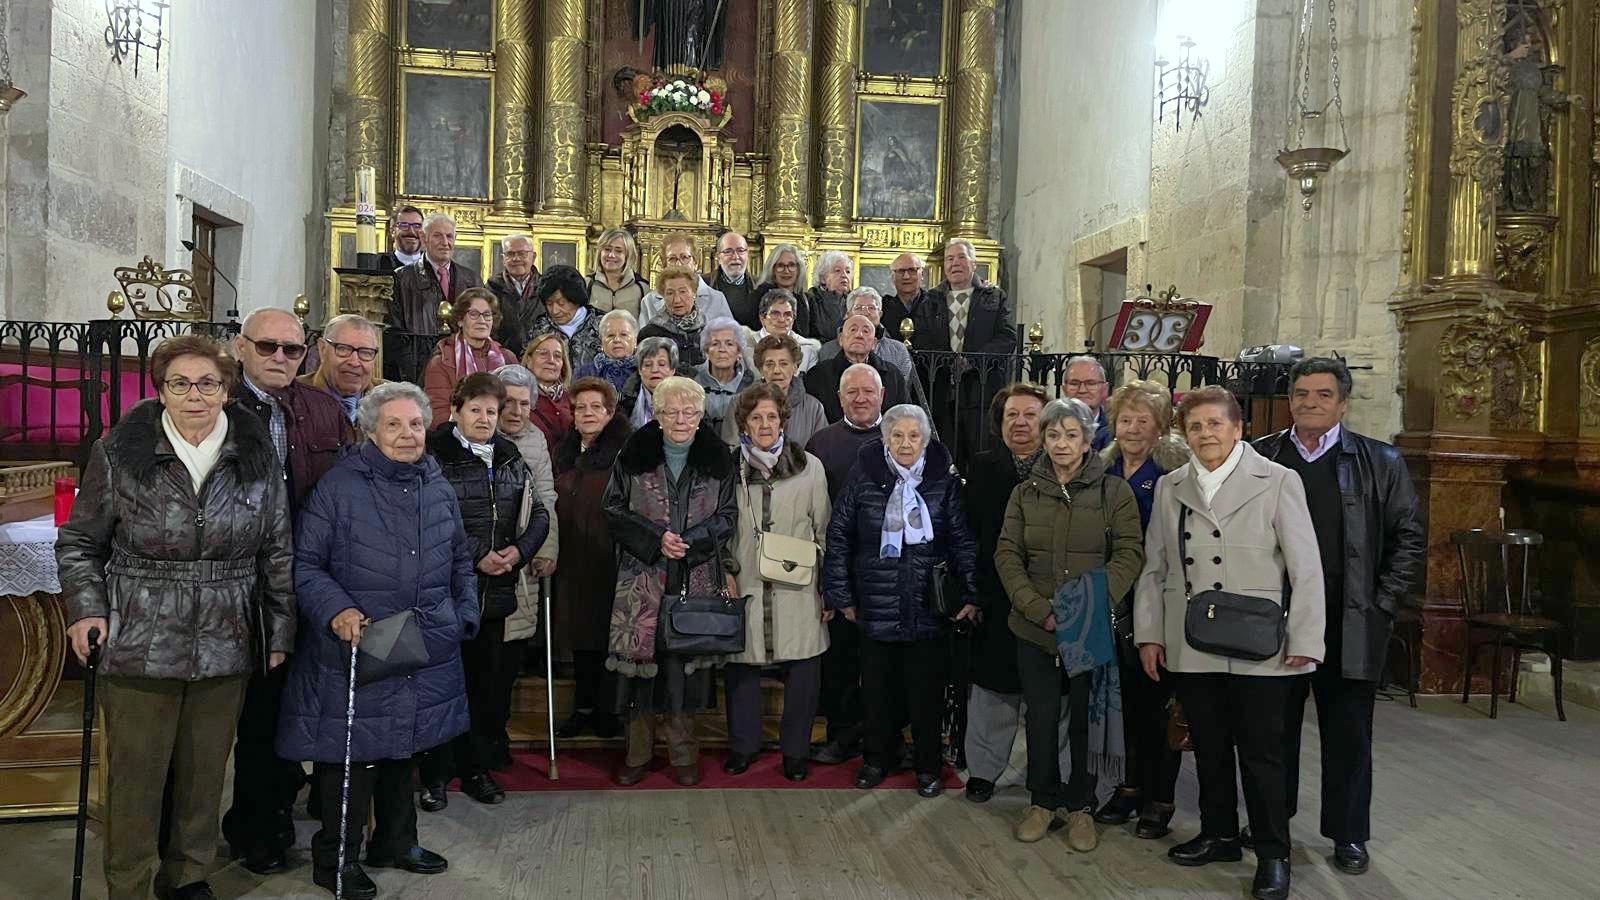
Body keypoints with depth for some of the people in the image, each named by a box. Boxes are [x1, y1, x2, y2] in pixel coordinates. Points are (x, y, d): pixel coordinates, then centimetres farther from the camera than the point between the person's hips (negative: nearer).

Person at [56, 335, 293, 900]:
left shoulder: (256, 456, 1)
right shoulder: (120, 453, -2)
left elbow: (278, 552, 6)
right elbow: (79, 543, 6)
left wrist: (280, 633, 6)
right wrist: (87, 609, -7)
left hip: (226, 647, 2)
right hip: (140, 643, -1)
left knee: (206, 770, 13)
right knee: (135, 774, 6)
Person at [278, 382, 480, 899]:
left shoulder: (439, 490, 9)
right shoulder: (339, 487, -8)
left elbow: (461, 563, 21)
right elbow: (305, 563, -8)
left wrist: (465, 616, 12)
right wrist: (336, 609, -21)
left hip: (426, 654, 5)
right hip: (355, 649, -5)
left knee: (404, 747, 18)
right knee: (350, 752, 2)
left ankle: (395, 842, 35)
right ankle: (336, 858, 21)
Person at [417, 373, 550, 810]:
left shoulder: (510, 458, 12)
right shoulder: (434, 457, -6)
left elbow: (539, 514, 13)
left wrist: (519, 550, -5)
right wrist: (478, 556, -16)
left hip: (496, 592, 5)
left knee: (490, 683, 10)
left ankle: (477, 767, 26)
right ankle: (436, 774, 17)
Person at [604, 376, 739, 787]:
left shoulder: (717, 459, 5)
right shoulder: (634, 455, 3)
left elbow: (727, 517, 5)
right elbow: (615, 511, 2)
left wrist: (690, 542, -11)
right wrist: (655, 539, -12)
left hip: (697, 581, 1)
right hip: (642, 579, 0)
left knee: (686, 665, 4)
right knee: (641, 663, 1)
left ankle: (683, 754, 19)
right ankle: (637, 753, 17)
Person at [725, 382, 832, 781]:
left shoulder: (810, 467, 4)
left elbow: (824, 531, 6)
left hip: (797, 591, 0)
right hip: (744, 587, 0)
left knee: (802, 671, 4)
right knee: (741, 666, 7)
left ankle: (795, 749, 22)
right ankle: (742, 745, 27)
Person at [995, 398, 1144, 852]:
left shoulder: (1114, 492, 1)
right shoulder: (1025, 493, 7)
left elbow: (1129, 554, -6)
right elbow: (1007, 555, 1)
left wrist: (1092, 604, -19)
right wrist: (1038, 608, -13)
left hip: (1092, 629, -1)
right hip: (1035, 628, 2)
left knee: (1087, 717, 9)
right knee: (1040, 716, 8)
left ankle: (1080, 806, 26)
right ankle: (1042, 801, 26)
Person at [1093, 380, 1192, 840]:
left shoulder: (1175, 469, -10)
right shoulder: (1104, 469, 7)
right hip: (1118, 604, 5)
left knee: (1158, 701, 4)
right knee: (1127, 696, 13)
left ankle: (1159, 800, 17)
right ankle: (1130, 787, 26)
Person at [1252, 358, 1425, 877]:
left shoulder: (1379, 463, 1)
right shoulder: (1260, 458, 3)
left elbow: (1409, 540, 3)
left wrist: (1381, 605, -3)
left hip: (1351, 626, -1)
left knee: (1348, 732, 8)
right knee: (1275, 727, 12)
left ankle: (1349, 834, 24)